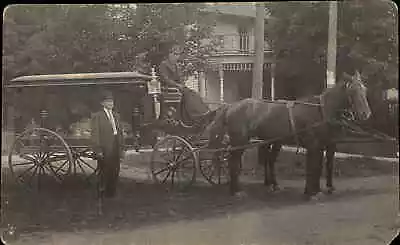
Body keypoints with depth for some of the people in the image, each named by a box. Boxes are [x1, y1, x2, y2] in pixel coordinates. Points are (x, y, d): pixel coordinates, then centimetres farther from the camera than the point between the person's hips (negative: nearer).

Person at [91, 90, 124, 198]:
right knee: (105, 174, -3)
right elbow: (95, 135, -8)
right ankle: (102, 192, 7)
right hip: (105, 151, -6)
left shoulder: (116, 115, 17)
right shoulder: (97, 116, -3)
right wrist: (98, 150, -14)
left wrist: (121, 148, 12)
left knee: (115, 173, 8)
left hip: (116, 150, 6)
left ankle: (112, 193, 17)